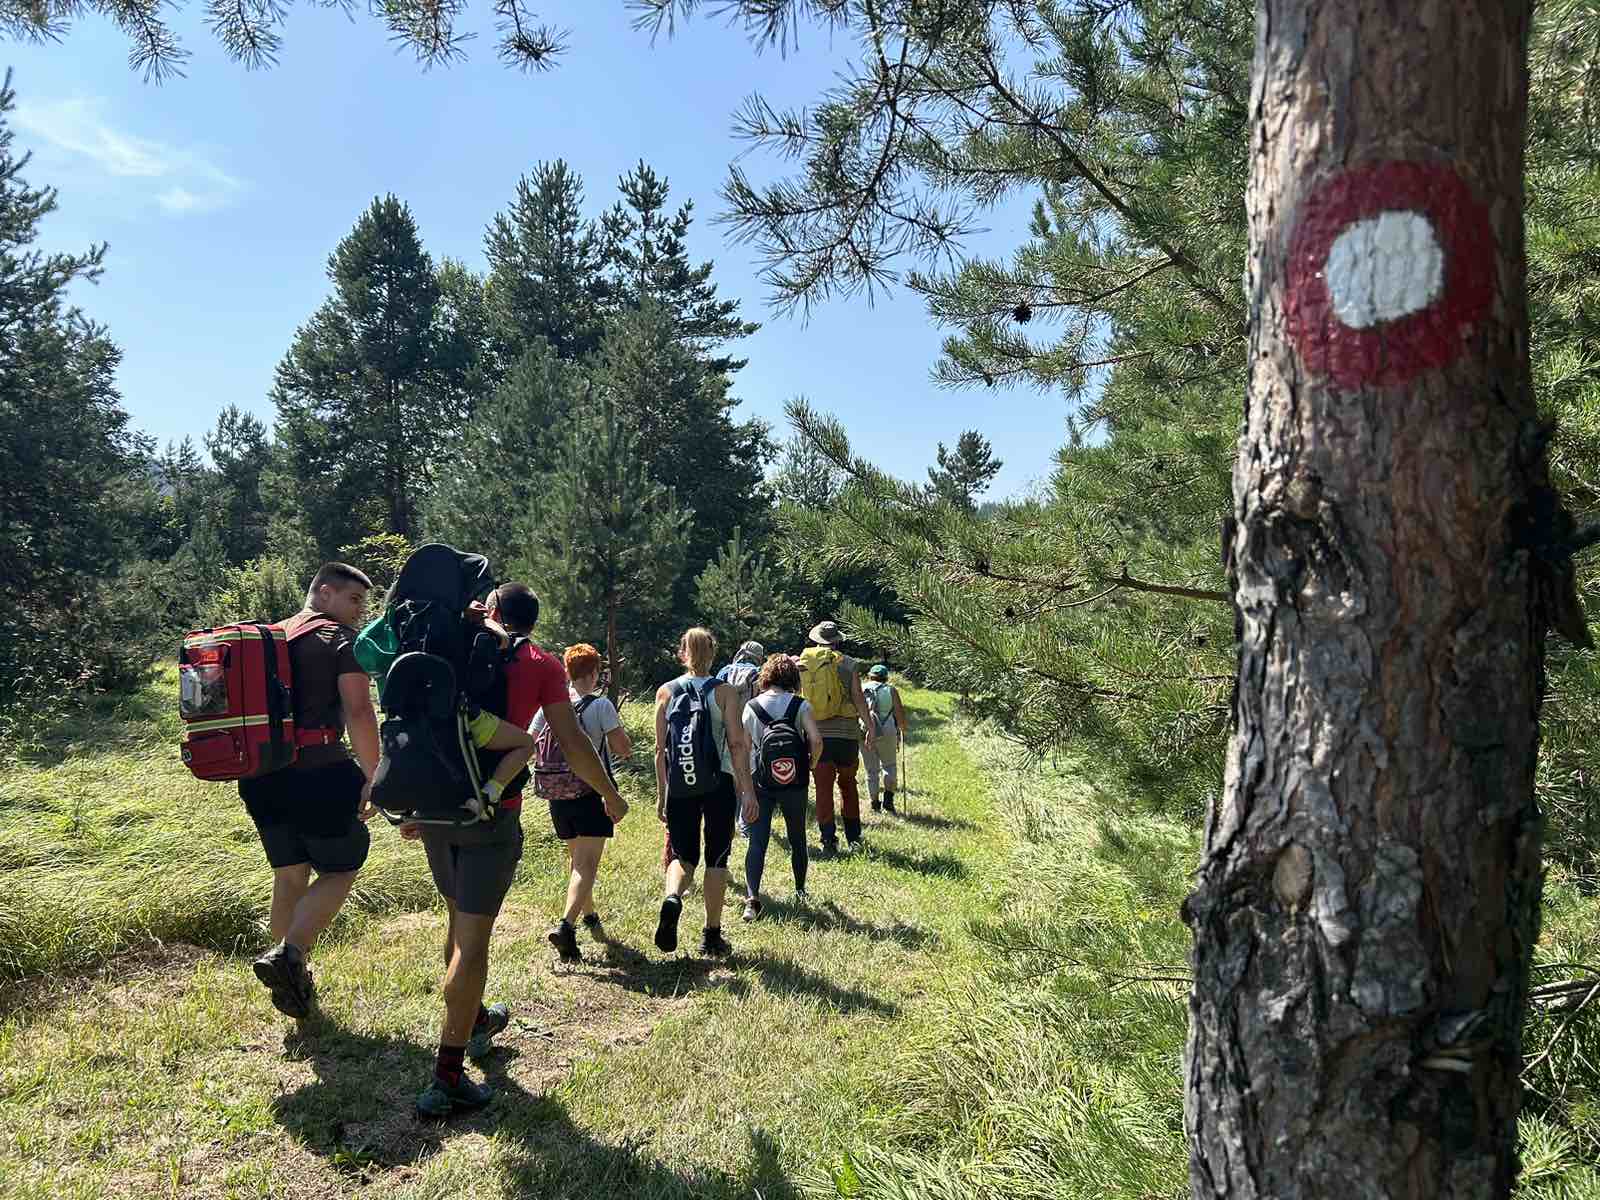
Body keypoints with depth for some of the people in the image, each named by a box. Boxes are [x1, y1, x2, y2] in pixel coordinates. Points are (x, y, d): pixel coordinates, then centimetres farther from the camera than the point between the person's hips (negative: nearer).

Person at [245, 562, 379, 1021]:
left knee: (289, 876, 17)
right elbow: (358, 711, -15)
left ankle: (293, 980, 24)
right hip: (319, 772, -7)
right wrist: (374, 777, -11)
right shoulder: (343, 640, -5)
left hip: (262, 776, 7)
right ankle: (288, 953, -11)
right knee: (339, 870, 6)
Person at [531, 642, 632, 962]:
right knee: (586, 865, -7)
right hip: (592, 794, -5)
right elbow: (624, 749, -13)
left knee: (577, 860, 22)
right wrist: (618, 730, 7)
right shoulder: (601, 705, -12)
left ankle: (590, 917, 39)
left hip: (559, 796, 6)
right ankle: (566, 925, -26)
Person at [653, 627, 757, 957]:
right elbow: (737, 744, -9)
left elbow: (661, 749, 3)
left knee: (683, 855, 14)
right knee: (716, 859, 11)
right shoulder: (725, 692, -4)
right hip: (719, 785, -1)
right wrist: (747, 790, -6)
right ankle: (712, 935, 16)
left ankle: (672, 898, -17)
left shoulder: (666, 692, 2)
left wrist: (661, 794, 11)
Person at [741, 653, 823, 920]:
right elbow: (816, 740, -17)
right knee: (797, 839, 18)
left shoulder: (751, 706, -3)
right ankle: (800, 891, 32)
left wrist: (748, 780, 9)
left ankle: (752, 898, -14)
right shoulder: (800, 705, -7)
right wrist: (810, 766, 0)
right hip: (794, 785, 0)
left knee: (757, 842, 1)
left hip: (761, 784, 0)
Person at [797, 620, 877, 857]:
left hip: (815, 734, 1)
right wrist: (870, 727, 0)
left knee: (823, 788, 6)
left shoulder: (800, 664, 4)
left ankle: (829, 842, 4)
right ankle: (854, 838, 20)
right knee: (848, 784, 15)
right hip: (846, 733, -1)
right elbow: (858, 698, -4)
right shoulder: (847, 663, -1)